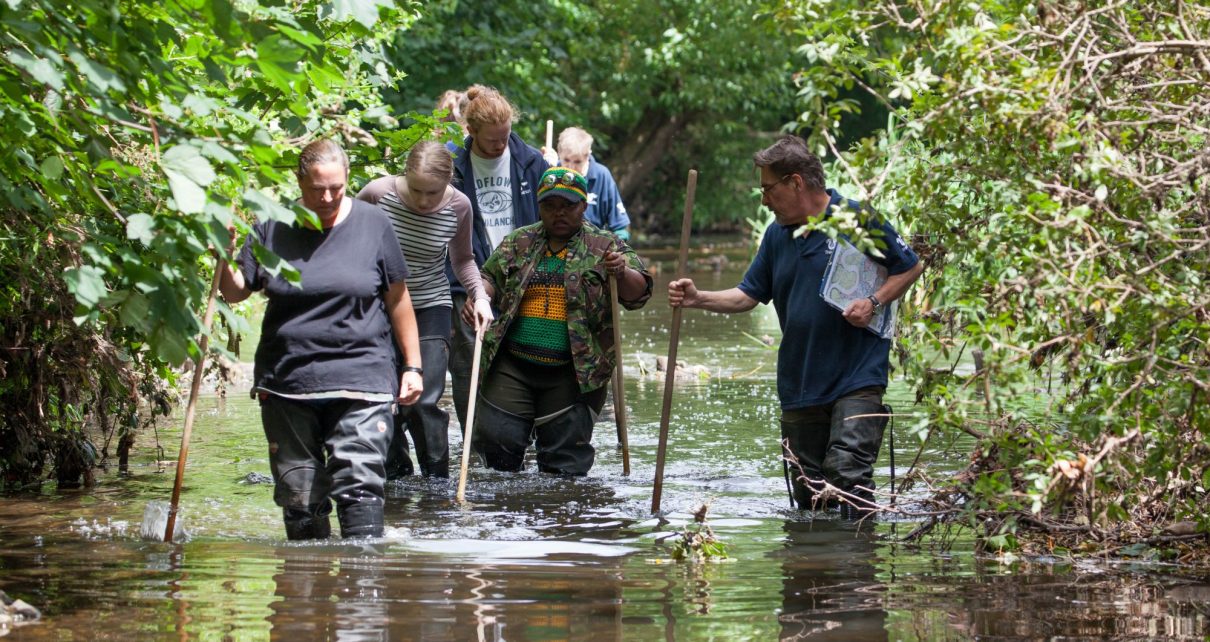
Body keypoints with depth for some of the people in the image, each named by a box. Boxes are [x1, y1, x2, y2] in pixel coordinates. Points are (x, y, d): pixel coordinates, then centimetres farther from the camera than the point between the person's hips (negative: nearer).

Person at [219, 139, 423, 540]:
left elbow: (398, 299, 9)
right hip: (286, 382, 2)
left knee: (359, 484, -15)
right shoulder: (273, 229, 6)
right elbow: (235, 292, 9)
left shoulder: (372, 224, 4)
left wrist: (412, 365, 7)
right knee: (297, 493, 4)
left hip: (360, 379, -2)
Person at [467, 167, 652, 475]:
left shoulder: (605, 247, 3)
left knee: (566, 458, 0)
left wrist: (622, 274, -27)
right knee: (496, 438, -5)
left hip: (574, 375, -2)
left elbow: (637, 293, -4)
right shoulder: (518, 242, 12)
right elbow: (490, 277, 18)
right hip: (512, 367, 2)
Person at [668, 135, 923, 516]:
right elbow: (749, 295, 15)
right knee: (808, 491, 9)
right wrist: (698, 299, 0)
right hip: (799, 383, 6)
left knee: (847, 470, -19)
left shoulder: (860, 220, -6)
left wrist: (873, 303, -12)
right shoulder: (777, 235, 12)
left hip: (857, 379, -6)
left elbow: (910, 267, 2)